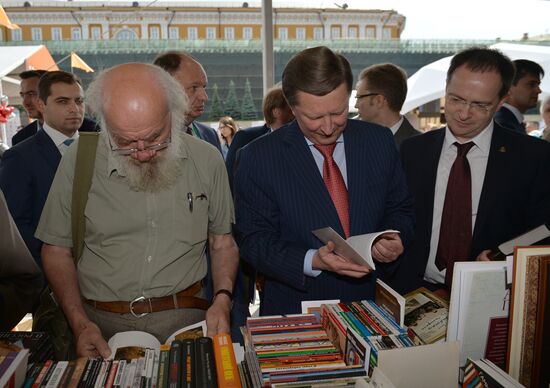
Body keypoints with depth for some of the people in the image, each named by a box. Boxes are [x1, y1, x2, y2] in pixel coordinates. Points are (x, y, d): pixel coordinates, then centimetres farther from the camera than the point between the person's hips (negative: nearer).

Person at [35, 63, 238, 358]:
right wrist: (79, 323, -8)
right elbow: (57, 250, 3)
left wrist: (222, 300, -9)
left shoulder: (206, 159, -2)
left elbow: (222, 242, 7)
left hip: (185, 320, 0)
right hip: (103, 323, 1)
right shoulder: (79, 162, -5)